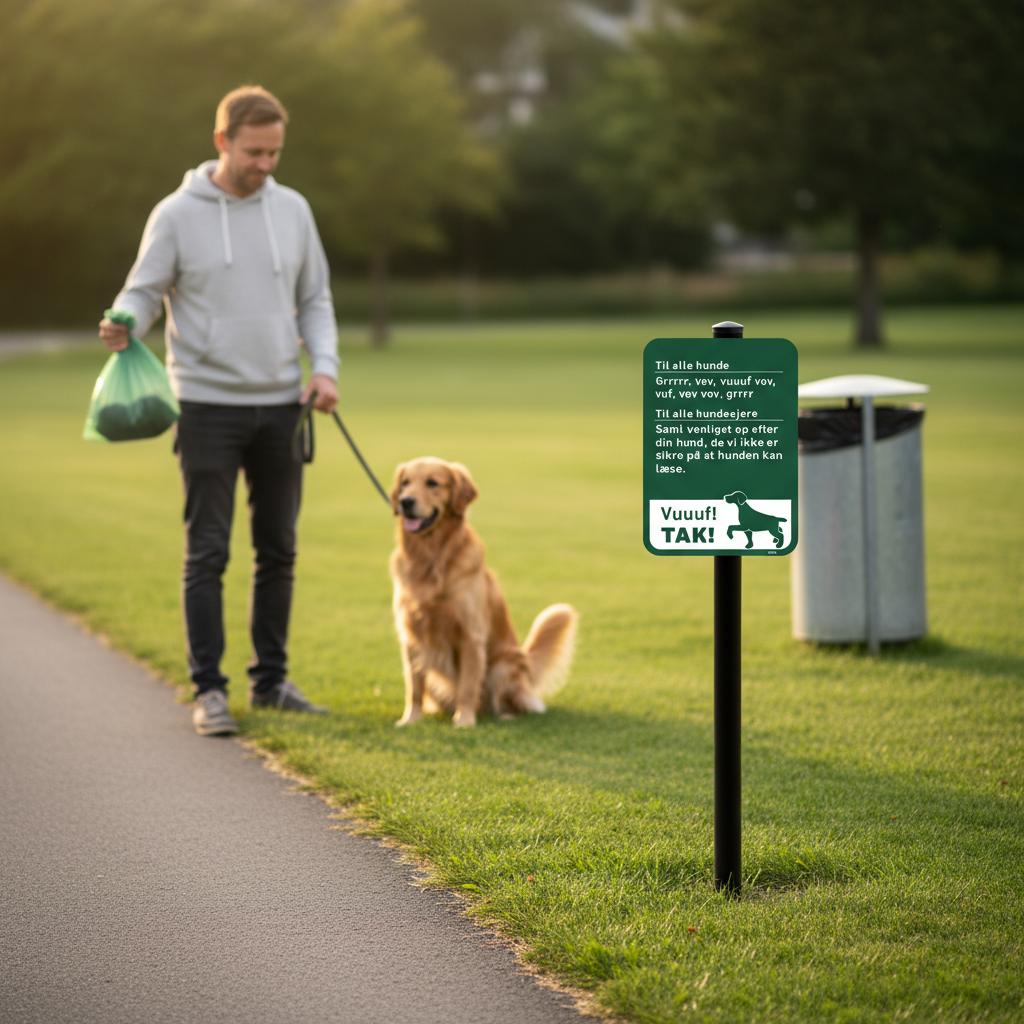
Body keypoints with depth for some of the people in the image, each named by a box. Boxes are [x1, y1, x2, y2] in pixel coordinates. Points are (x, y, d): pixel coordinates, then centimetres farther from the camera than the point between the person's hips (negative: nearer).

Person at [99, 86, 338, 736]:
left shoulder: (293, 210, 6)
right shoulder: (177, 215, -4)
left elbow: (315, 300, 12)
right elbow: (144, 292, -1)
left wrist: (325, 367, -3)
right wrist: (123, 324, -24)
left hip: (281, 405, 4)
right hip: (209, 407, -4)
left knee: (278, 551, 10)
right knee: (208, 554, -3)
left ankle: (272, 679, 20)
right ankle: (210, 690, 2)